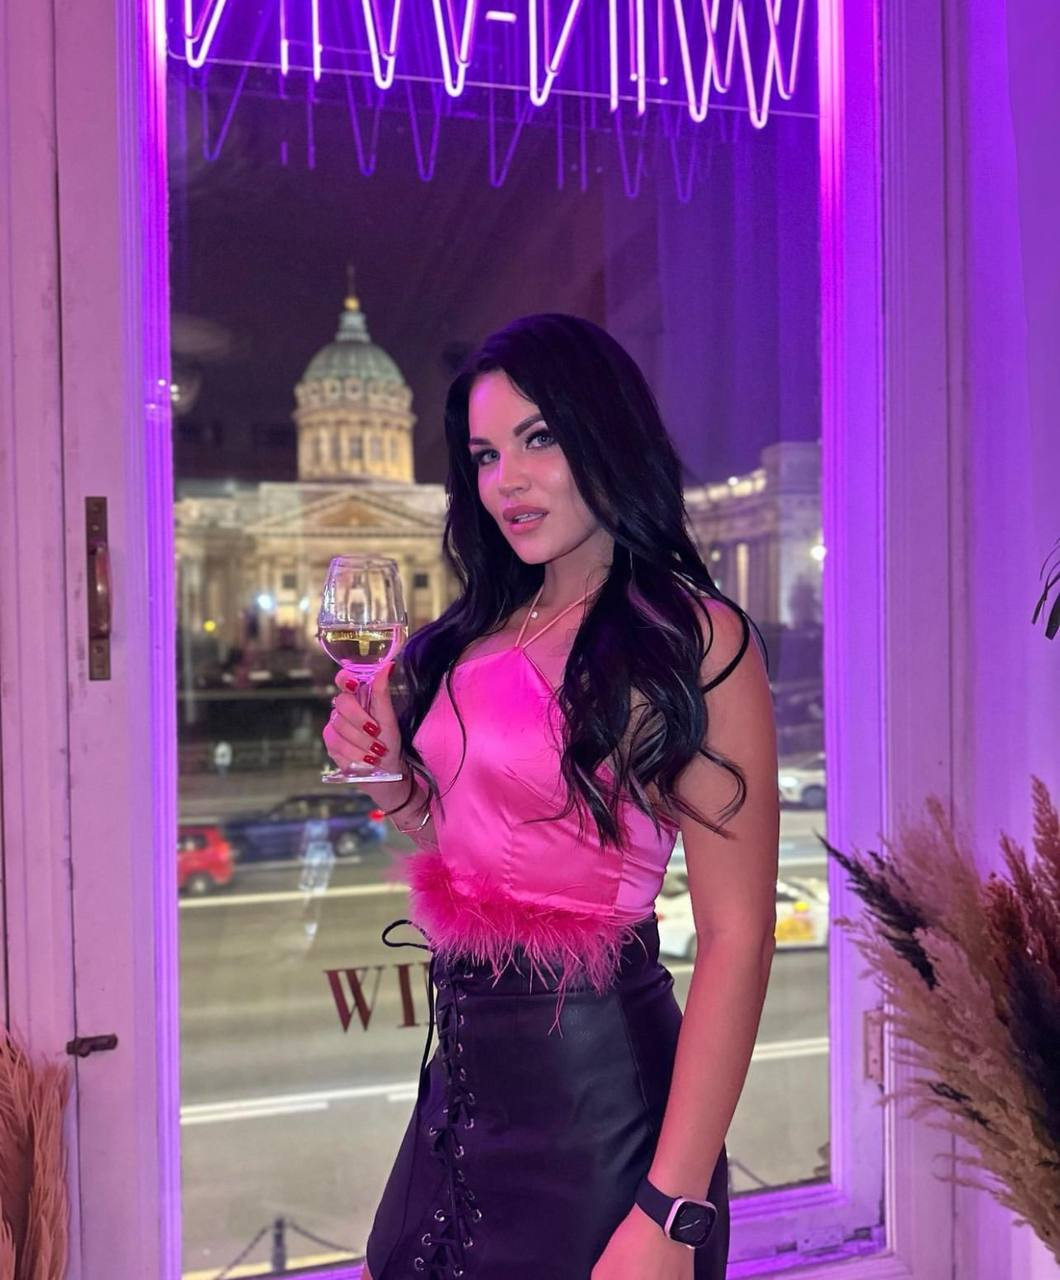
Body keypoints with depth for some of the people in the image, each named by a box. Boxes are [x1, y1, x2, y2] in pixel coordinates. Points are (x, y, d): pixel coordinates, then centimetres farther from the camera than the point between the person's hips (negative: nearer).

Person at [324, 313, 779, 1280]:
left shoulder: (691, 638, -15)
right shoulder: (487, 630, 6)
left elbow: (737, 940, -18)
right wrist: (390, 774, -4)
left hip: (593, 1084, -7)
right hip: (464, 1076, 7)